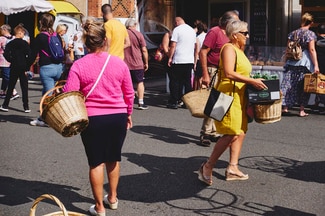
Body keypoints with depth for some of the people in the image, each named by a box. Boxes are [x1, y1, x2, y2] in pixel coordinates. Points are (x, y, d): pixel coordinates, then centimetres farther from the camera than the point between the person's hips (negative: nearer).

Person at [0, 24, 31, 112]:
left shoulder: (10, 44, 2)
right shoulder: (25, 43, -6)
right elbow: (29, 55, -15)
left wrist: (11, 60, 3)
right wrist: (27, 65, -6)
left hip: (14, 68, 2)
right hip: (23, 68, -2)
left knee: (10, 87, 11)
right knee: (24, 87, 3)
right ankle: (26, 107, 2)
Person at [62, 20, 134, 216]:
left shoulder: (79, 65, -9)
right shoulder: (119, 62, -1)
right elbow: (129, 93, 6)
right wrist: (128, 114, 20)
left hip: (93, 118, -3)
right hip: (118, 116, 3)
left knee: (96, 162, 8)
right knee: (113, 159, 20)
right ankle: (113, 198, 34)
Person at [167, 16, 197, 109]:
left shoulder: (177, 29, -7)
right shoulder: (192, 30, 14)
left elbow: (173, 45, -12)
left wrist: (170, 58, -6)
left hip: (178, 60, -6)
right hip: (190, 60, 6)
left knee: (175, 81, 2)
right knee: (187, 81, 10)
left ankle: (173, 102, 3)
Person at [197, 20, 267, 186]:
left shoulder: (239, 50, 20)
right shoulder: (229, 48, -11)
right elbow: (229, 73, -24)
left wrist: (254, 82, 13)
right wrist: (252, 81, -22)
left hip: (239, 96, 10)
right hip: (229, 95, -10)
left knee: (241, 132, 8)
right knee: (232, 134, -13)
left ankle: (232, 168, 13)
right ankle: (208, 167, -4)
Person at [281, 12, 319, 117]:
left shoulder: (293, 33, 8)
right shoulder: (310, 34, -6)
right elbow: (312, 50, -11)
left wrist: (287, 61, 18)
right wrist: (316, 65, -11)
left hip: (291, 62, 4)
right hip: (305, 63, -4)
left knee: (288, 84, 6)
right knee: (303, 86, 5)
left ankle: (285, 107, 5)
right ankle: (302, 110, 8)